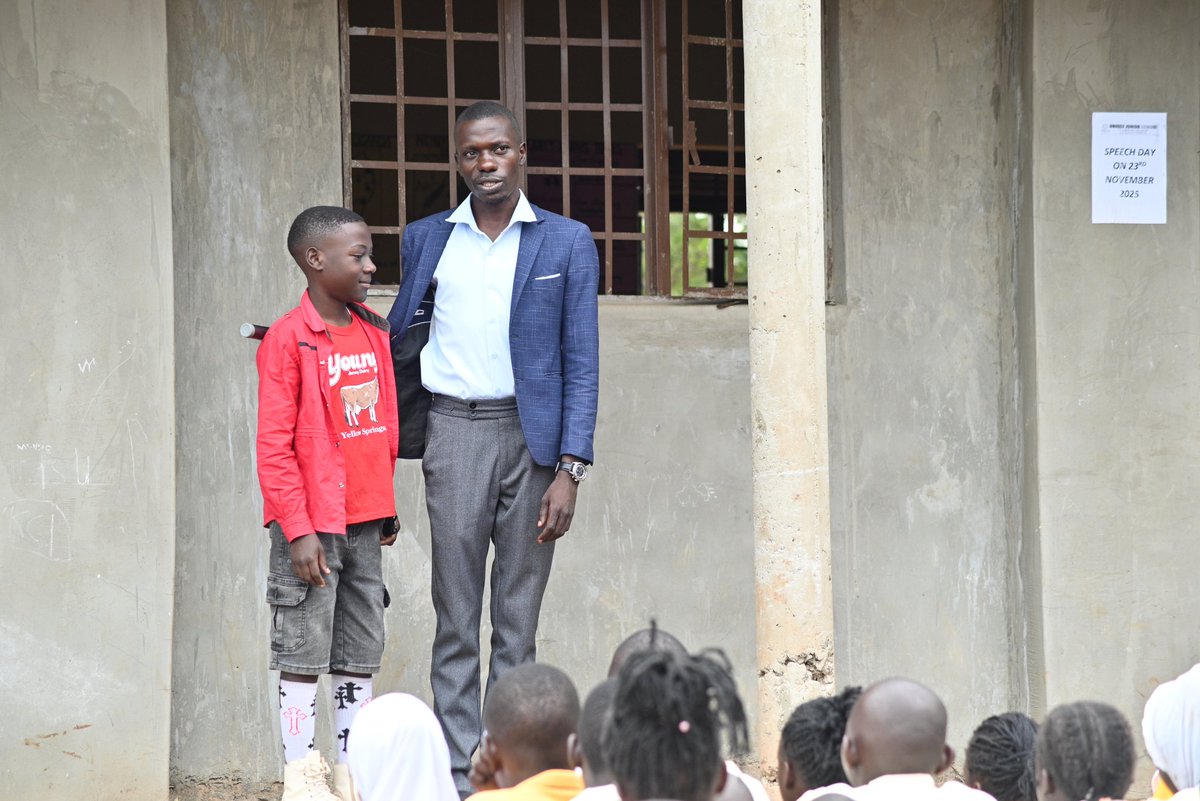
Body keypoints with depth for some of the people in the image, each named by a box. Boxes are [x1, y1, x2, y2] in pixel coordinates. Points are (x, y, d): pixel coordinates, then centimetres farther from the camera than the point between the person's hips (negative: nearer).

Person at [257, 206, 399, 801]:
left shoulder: (374, 334, 10)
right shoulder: (288, 339, -11)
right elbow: (274, 446, -13)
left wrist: (386, 507, 15)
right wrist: (299, 531, -17)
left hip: (364, 524, 7)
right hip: (312, 528, -7)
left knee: (361, 652, 11)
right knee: (303, 653, -1)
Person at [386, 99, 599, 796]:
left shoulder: (567, 243, 5)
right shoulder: (426, 239, 10)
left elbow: (581, 364, 2)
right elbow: (402, 338, 21)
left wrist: (569, 471, -6)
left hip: (533, 434, -1)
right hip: (455, 431, 1)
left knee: (520, 619, 3)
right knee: (456, 618, -2)